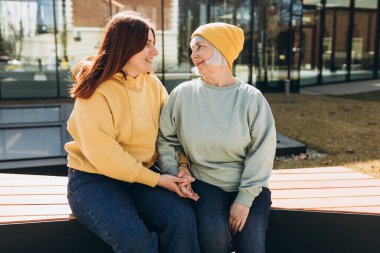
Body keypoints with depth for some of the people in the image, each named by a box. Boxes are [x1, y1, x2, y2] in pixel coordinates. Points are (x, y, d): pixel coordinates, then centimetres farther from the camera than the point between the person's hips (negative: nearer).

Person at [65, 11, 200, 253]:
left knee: (183, 219, -21)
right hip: (95, 178, -4)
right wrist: (156, 179, -16)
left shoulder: (152, 83, 3)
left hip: (143, 174, 4)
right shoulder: (95, 90, -13)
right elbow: (102, 154, -18)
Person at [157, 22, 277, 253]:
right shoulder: (183, 93, -2)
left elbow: (261, 151, -7)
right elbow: (166, 140, 5)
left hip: (249, 187, 0)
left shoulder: (251, 98, -6)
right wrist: (174, 173, -9)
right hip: (205, 184, 0)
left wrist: (244, 199, -12)